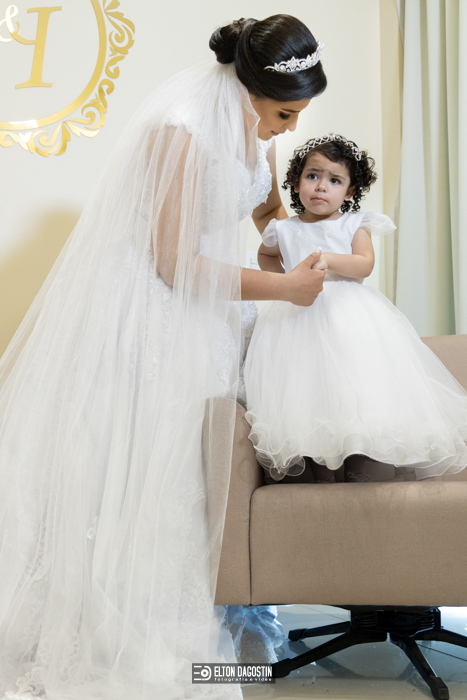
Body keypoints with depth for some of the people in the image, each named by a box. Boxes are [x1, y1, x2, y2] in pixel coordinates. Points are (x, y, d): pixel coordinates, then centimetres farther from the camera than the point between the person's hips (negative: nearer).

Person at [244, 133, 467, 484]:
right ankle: (316, 461, -3)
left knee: (357, 383, -14)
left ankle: (358, 461, -3)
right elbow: (265, 254, 33)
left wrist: (329, 260, -22)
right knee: (307, 385, -13)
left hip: (350, 314, -1)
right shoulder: (285, 230, 13)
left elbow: (365, 264, -7)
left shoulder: (355, 224, 9)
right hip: (300, 317, 1)